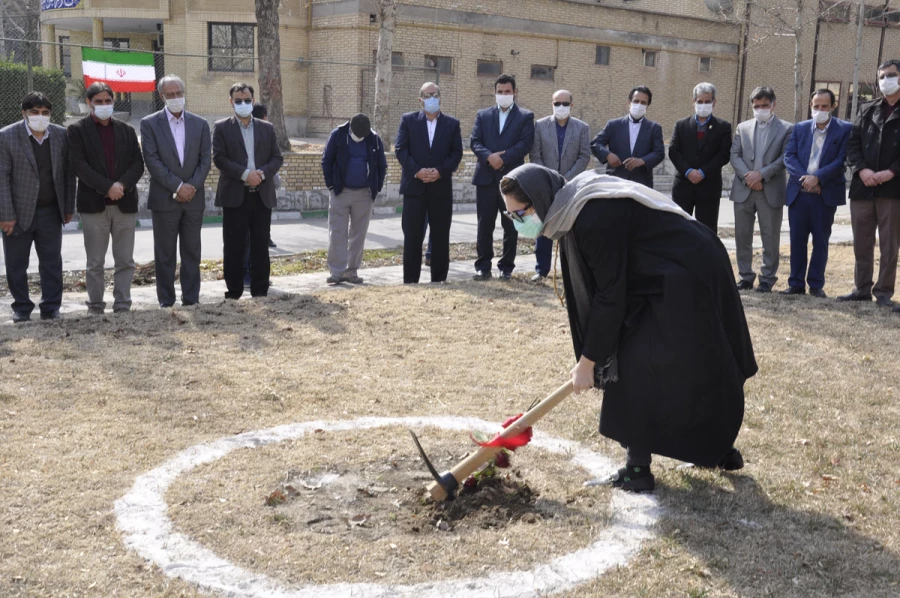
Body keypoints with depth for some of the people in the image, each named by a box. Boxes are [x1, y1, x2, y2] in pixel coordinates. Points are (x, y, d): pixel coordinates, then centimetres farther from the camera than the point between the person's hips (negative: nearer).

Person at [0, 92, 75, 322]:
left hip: (51, 212, 2)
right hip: (19, 212, -2)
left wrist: (69, 208, 5)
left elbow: (68, 173, 6)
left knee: (52, 263, 7)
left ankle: (51, 307, 17)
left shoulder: (61, 135, 1)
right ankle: (21, 307, 20)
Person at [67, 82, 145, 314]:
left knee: (125, 261, 4)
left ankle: (123, 305, 11)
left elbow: (138, 164, 6)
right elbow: (79, 165, -7)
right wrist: (107, 187, -16)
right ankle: (95, 307, 11)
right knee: (95, 263, 3)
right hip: (94, 204, -3)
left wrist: (122, 185, -12)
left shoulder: (127, 130, 13)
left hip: (125, 203, 3)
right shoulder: (77, 130, 3)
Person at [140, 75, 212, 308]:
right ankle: (166, 299, 10)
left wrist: (192, 186, -10)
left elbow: (205, 159, 4)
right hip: (164, 199, -2)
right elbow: (152, 160, -7)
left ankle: (191, 298, 13)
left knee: (191, 251, 7)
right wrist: (177, 186, -14)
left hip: (194, 198, 2)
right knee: (165, 253, 3)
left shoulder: (200, 124, 9)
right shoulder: (149, 123, 0)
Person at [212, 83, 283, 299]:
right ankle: (234, 292, 8)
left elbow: (277, 158, 8)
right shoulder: (221, 127, 4)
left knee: (260, 246, 5)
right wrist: (245, 174, -16)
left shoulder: (267, 128, 13)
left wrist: (262, 173, -11)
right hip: (235, 195, -2)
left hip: (263, 195, 3)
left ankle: (260, 291, 12)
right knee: (234, 247, 1)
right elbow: (219, 158, -6)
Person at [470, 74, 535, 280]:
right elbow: (474, 141, 3)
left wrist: (503, 158, -16)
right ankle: (483, 266, 9)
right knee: (484, 225, 3)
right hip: (486, 177, 2)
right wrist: (489, 156, -16)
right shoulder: (483, 115, 13)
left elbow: (526, 143, -6)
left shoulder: (525, 116, 6)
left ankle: (506, 267, 12)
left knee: (511, 226, 4)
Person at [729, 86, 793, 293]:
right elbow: (734, 155, 5)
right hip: (743, 190, 3)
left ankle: (767, 278, 8)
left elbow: (785, 158, -5)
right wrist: (747, 176, -11)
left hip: (771, 191, -3)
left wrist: (761, 174, -14)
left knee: (770, 238, 1)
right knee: (742, 236, 6)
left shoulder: (786, 129, 3)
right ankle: (746, 276, 16)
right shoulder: (743, 128, 13)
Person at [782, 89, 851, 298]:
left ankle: (816, 285, 10)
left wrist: (817, 178, -17)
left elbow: (841, 160, -8)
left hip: (826, 193, -2)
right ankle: (796, 283, 11)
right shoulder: (799, 128, 10)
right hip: (798, 192, 3)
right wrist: (803, 177, -14)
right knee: (797, 240, 5)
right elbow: (789, 157, 1)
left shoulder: (844, 130, 1)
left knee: (820, 241, 4)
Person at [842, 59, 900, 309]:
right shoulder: (867, 110, 13)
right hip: (862, 187, 4)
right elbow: (852, 143, 7)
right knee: (861, 243, 9)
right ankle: (862, 289, 20)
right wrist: (862, 169, -9)